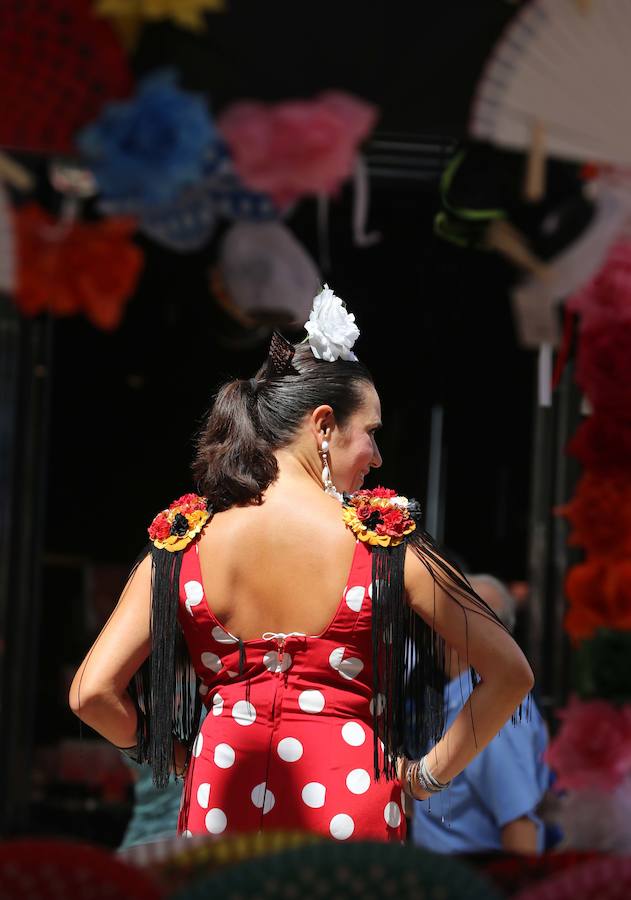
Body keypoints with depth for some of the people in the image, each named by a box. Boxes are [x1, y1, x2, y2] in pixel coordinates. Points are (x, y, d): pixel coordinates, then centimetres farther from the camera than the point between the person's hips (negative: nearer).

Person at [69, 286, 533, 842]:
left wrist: (178, 760, 10)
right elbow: (510, 673, -5)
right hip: (349, 795, -2)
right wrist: (430, 774, 6)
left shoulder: (183, 541, -2)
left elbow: (92, 693, -6)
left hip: (222, 800, 2)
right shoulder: (382, 542, -7)